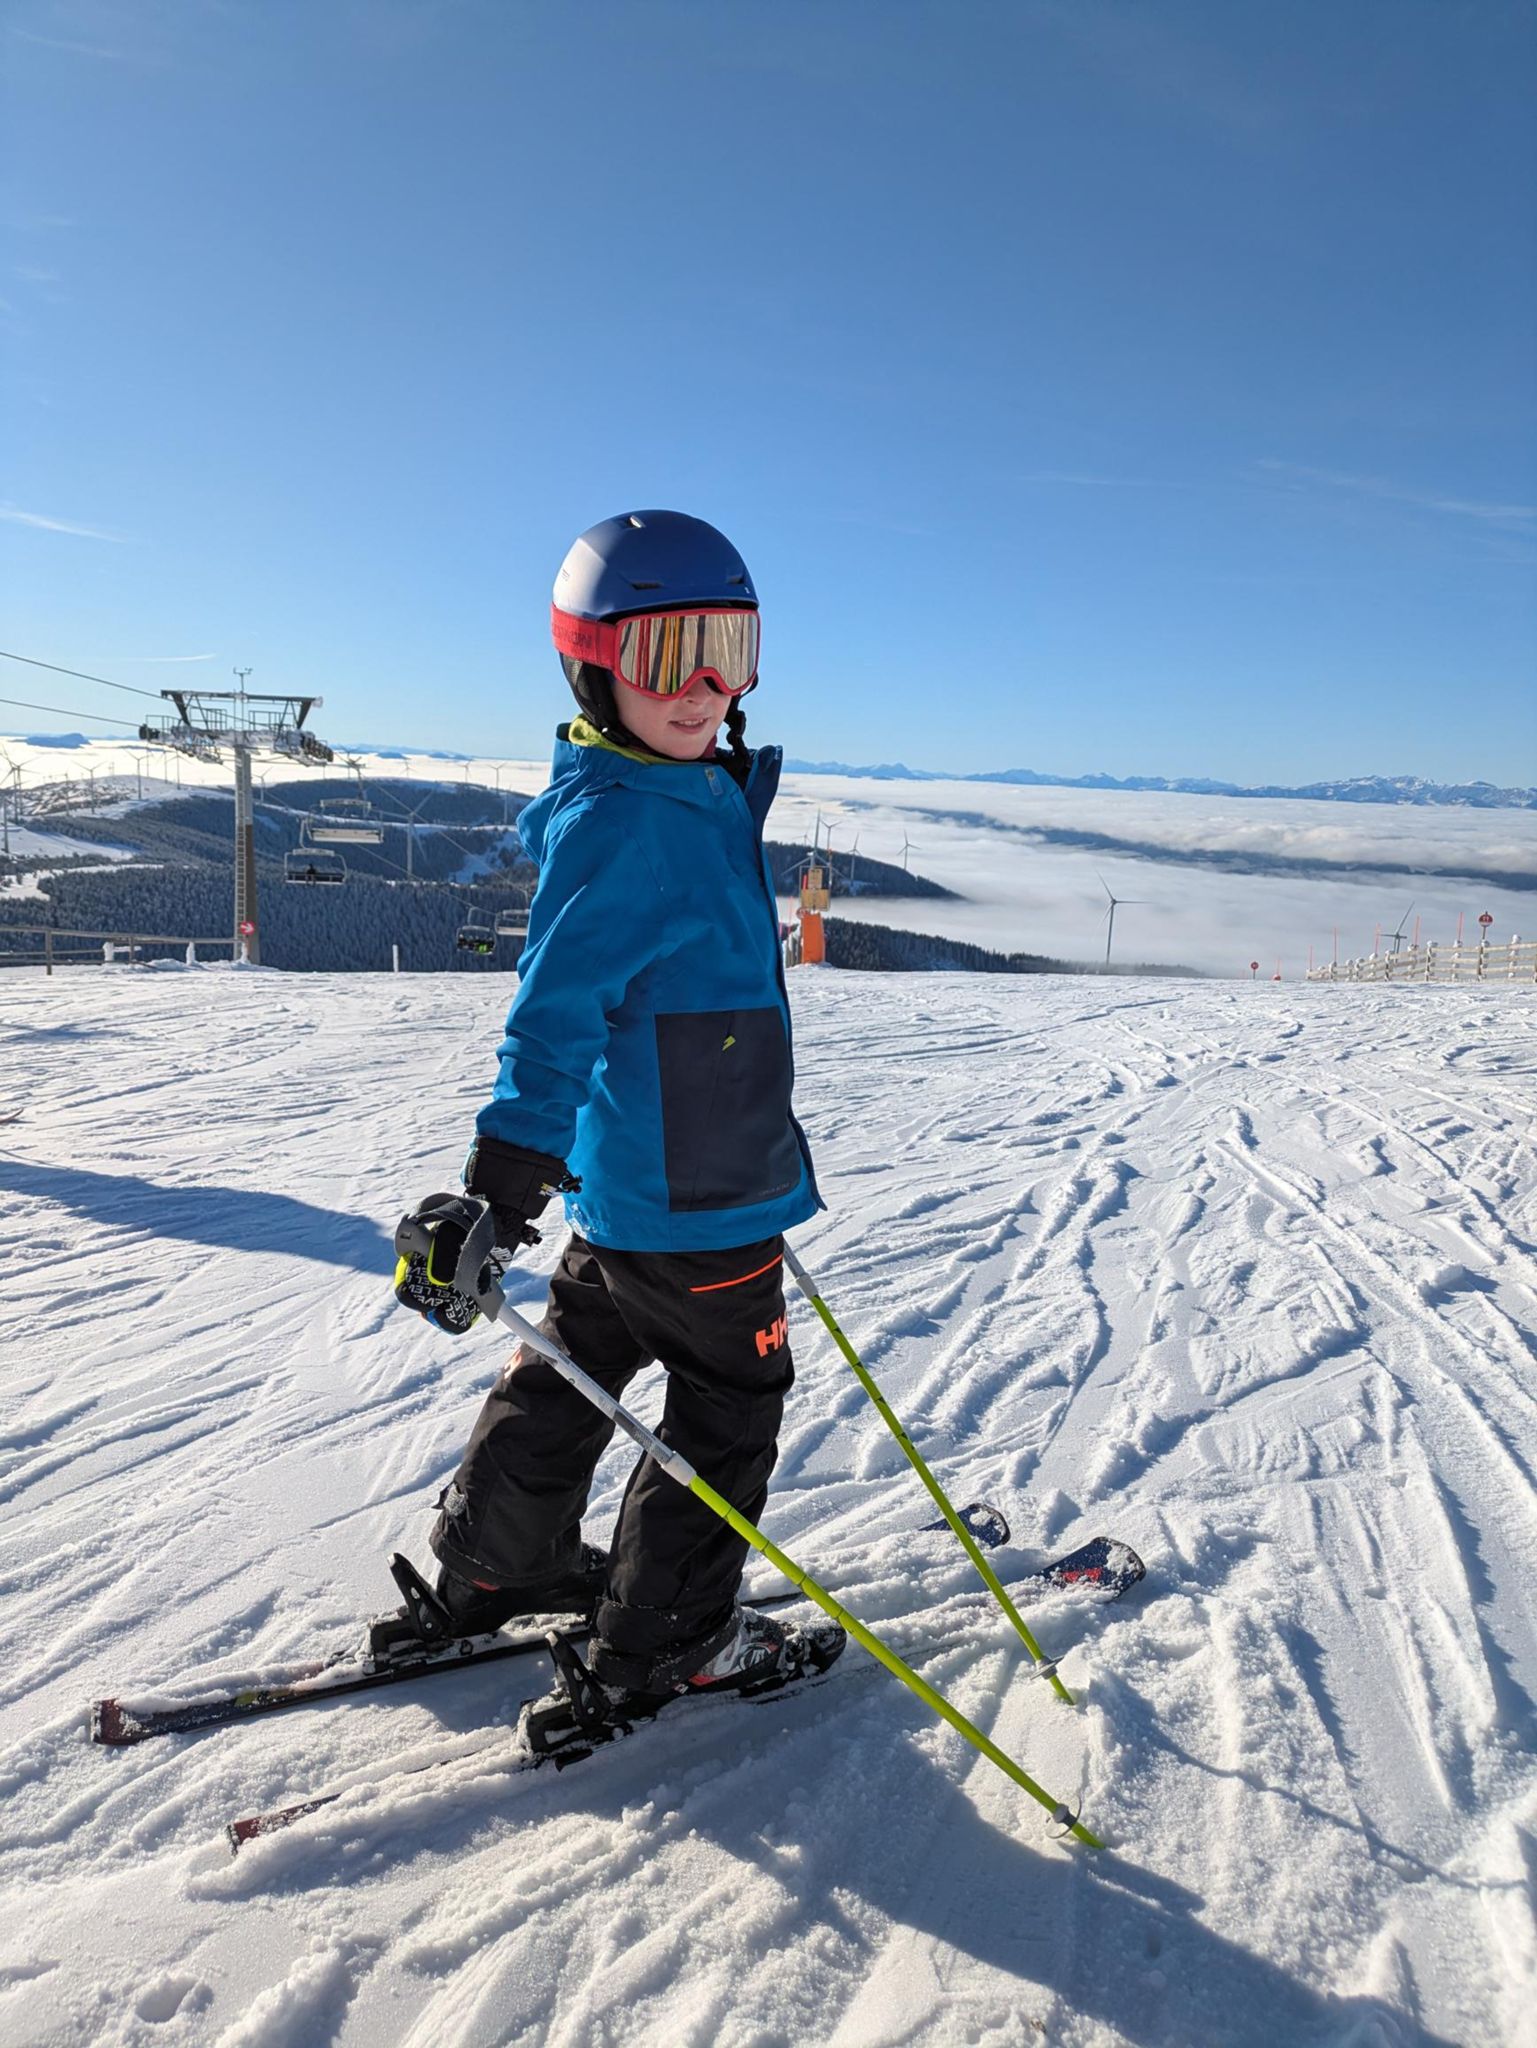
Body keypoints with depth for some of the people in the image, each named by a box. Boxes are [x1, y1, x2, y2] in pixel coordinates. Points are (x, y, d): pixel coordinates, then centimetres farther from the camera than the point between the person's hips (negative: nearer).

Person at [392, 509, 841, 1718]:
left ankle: (495, 1572, 40)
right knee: (730, 1404, 7)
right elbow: (557, 1012, -28)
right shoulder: (618, 821, -21)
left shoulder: (698, 800, 10)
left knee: (579, 1367, 21)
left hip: (629, 1179, 10)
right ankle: (667, 1642, 25)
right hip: (690, 1200, -10)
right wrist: (503, 1182, -33)